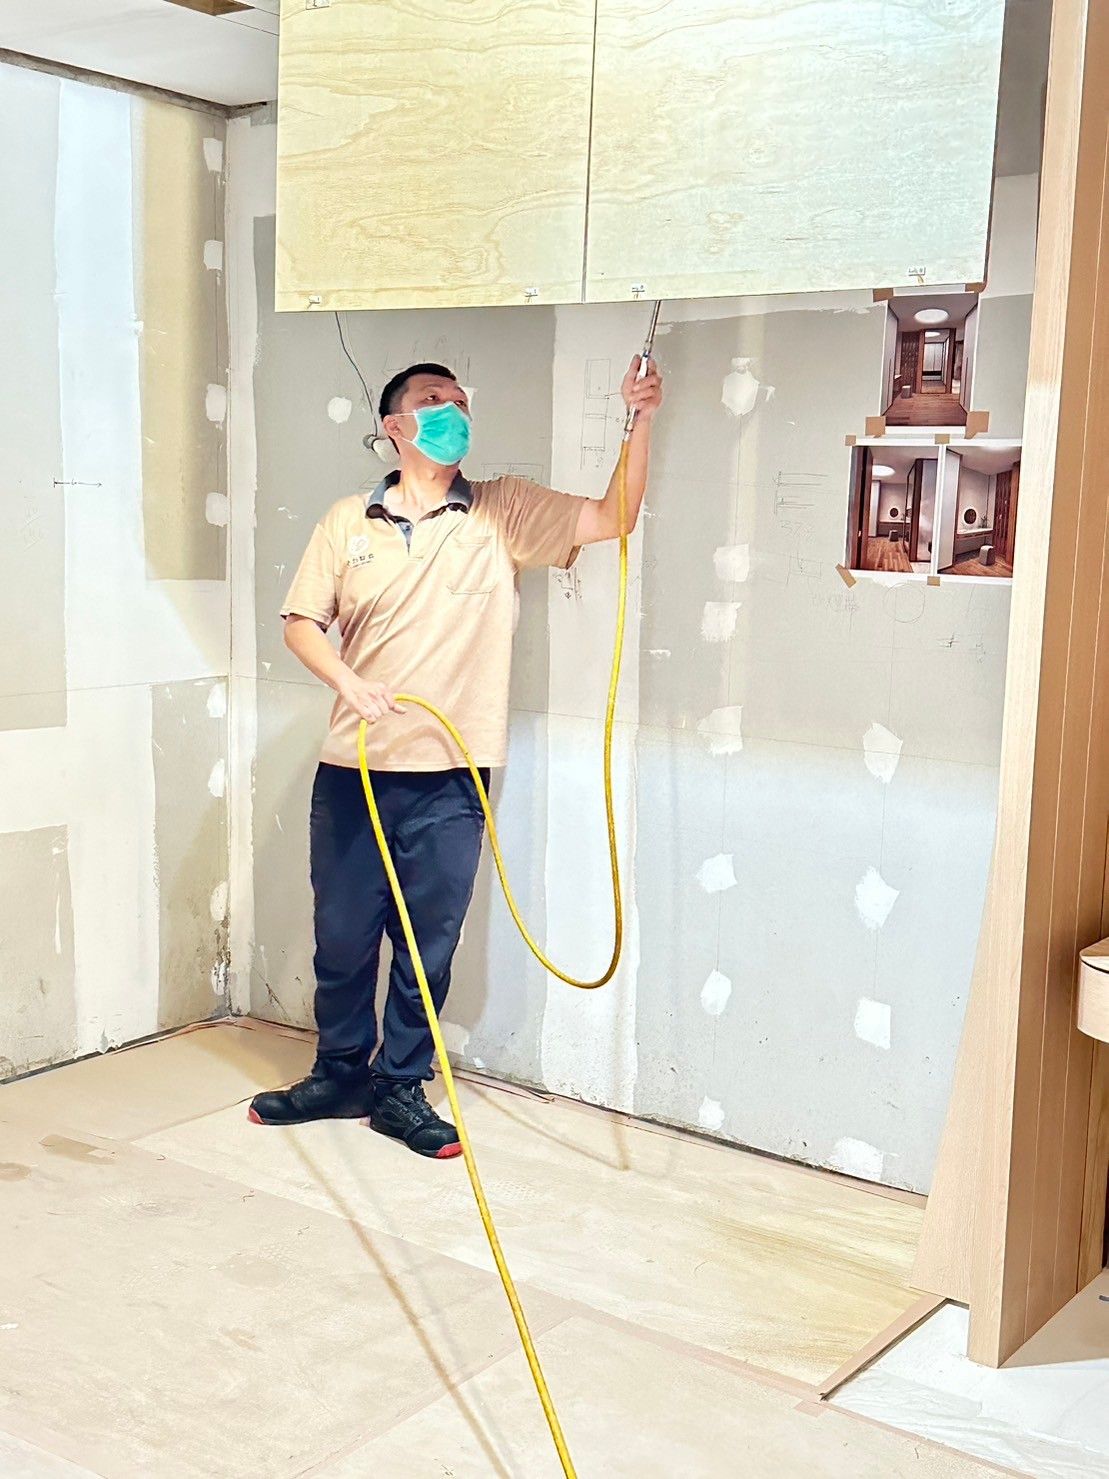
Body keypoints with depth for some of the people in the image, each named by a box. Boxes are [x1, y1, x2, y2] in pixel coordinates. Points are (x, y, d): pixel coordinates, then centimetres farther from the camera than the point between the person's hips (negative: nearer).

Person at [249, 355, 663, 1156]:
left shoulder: (503, 513, 3)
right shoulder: (349, 521, 5)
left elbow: (611, 518, -6)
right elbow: (302, 622, 4)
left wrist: (641, 422, -18)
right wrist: (348, 680, -15)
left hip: (450, 777, -1)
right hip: (353, 770, 1)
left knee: (429, 945, 8)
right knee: (343, 936, 12)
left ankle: (400, 1088, 25)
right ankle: (340, 1075, 31)